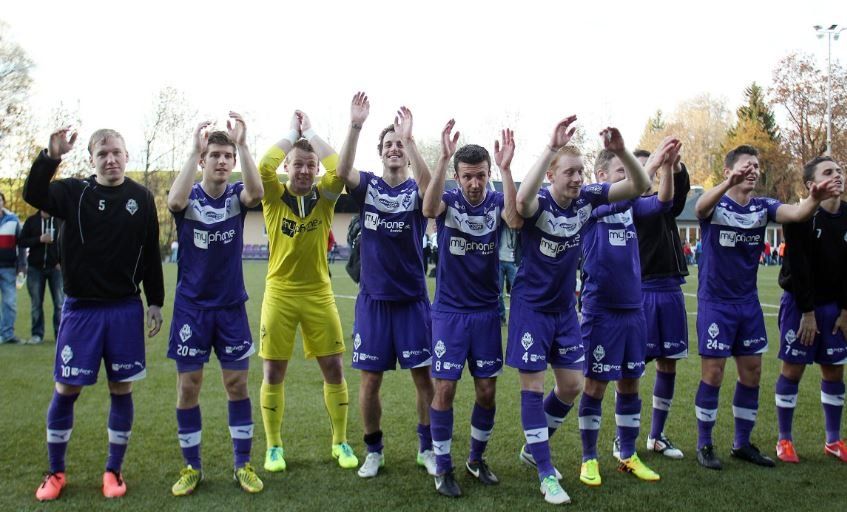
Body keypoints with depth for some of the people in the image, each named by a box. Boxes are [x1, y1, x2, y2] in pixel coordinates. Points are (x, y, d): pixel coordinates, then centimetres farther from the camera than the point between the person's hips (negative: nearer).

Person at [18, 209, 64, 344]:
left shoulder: (61, 220, 2)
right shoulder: (32, 220, 4)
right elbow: (21, 242, 1)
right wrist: (39, 239, -14)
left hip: (56, 268, -1)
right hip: (35, 268, 1)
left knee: (60, 303, -2)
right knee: (36, 304, 6)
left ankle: (60, 333, 4)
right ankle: (37, 334, 14)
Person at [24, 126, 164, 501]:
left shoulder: (141, 198, 3)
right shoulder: (74, 192, 0)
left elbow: (151, 254, 6)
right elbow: (32, 195, -20)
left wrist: (155, 302, 6)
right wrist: (51, 156, -34)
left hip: (125, 309, 1)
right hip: (80, 308, -1)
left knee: (122, 389, 6)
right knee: (66, 390, 5)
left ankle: (113, 471, 21)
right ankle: (56, 472, 23)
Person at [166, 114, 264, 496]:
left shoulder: (236, 195, -2)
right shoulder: (189, 197, -4)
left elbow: (257, 193, -26)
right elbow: (174, 201, -30)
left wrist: (242, 144, -30)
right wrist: (194, 150, -28)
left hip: (231, 306, 1)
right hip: (191, 305, 0)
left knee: (237, 384, 5)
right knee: (188, 386, 4)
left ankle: (242, 464, 18)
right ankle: (192, 467, 20)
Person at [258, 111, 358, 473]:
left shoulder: (324, 197, 2)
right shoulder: (274, 197, -1)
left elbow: (340, 169, -17)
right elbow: (263, 167, -21)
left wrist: (310, 132, -5)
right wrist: (292, 132, -8)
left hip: (319, 294, 1)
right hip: (280, 294, -1)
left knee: (334, 369, 4)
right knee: (273, 372, 5)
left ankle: (340, 443, 21)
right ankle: (274, 446, 21)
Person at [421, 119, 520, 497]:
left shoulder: (497, 202, -2)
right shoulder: (449, 201, -5)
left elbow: (515, 220, -25)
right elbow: (428, 208, -30)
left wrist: (506, 168, -34)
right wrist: (443, 157, -39)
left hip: (486, 312, 2)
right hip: (449, 311, -2)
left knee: (487, 391, 8)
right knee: (445, 389, -1)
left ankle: (476, 459, 29)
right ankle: (443, 468, 14)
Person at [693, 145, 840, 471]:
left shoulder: (763, 207, 3)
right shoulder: (715, 206, -9)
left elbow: (795, 213, -17)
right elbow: (701, 207, -34)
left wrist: (814, 199, -40)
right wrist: (729, 183, -55)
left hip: (748, 302, 5)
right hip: (715, 303, -5)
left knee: (752, 373, 10)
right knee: (713, 373, -1)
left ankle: (742, 443, 25)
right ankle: (704, 444, 14)